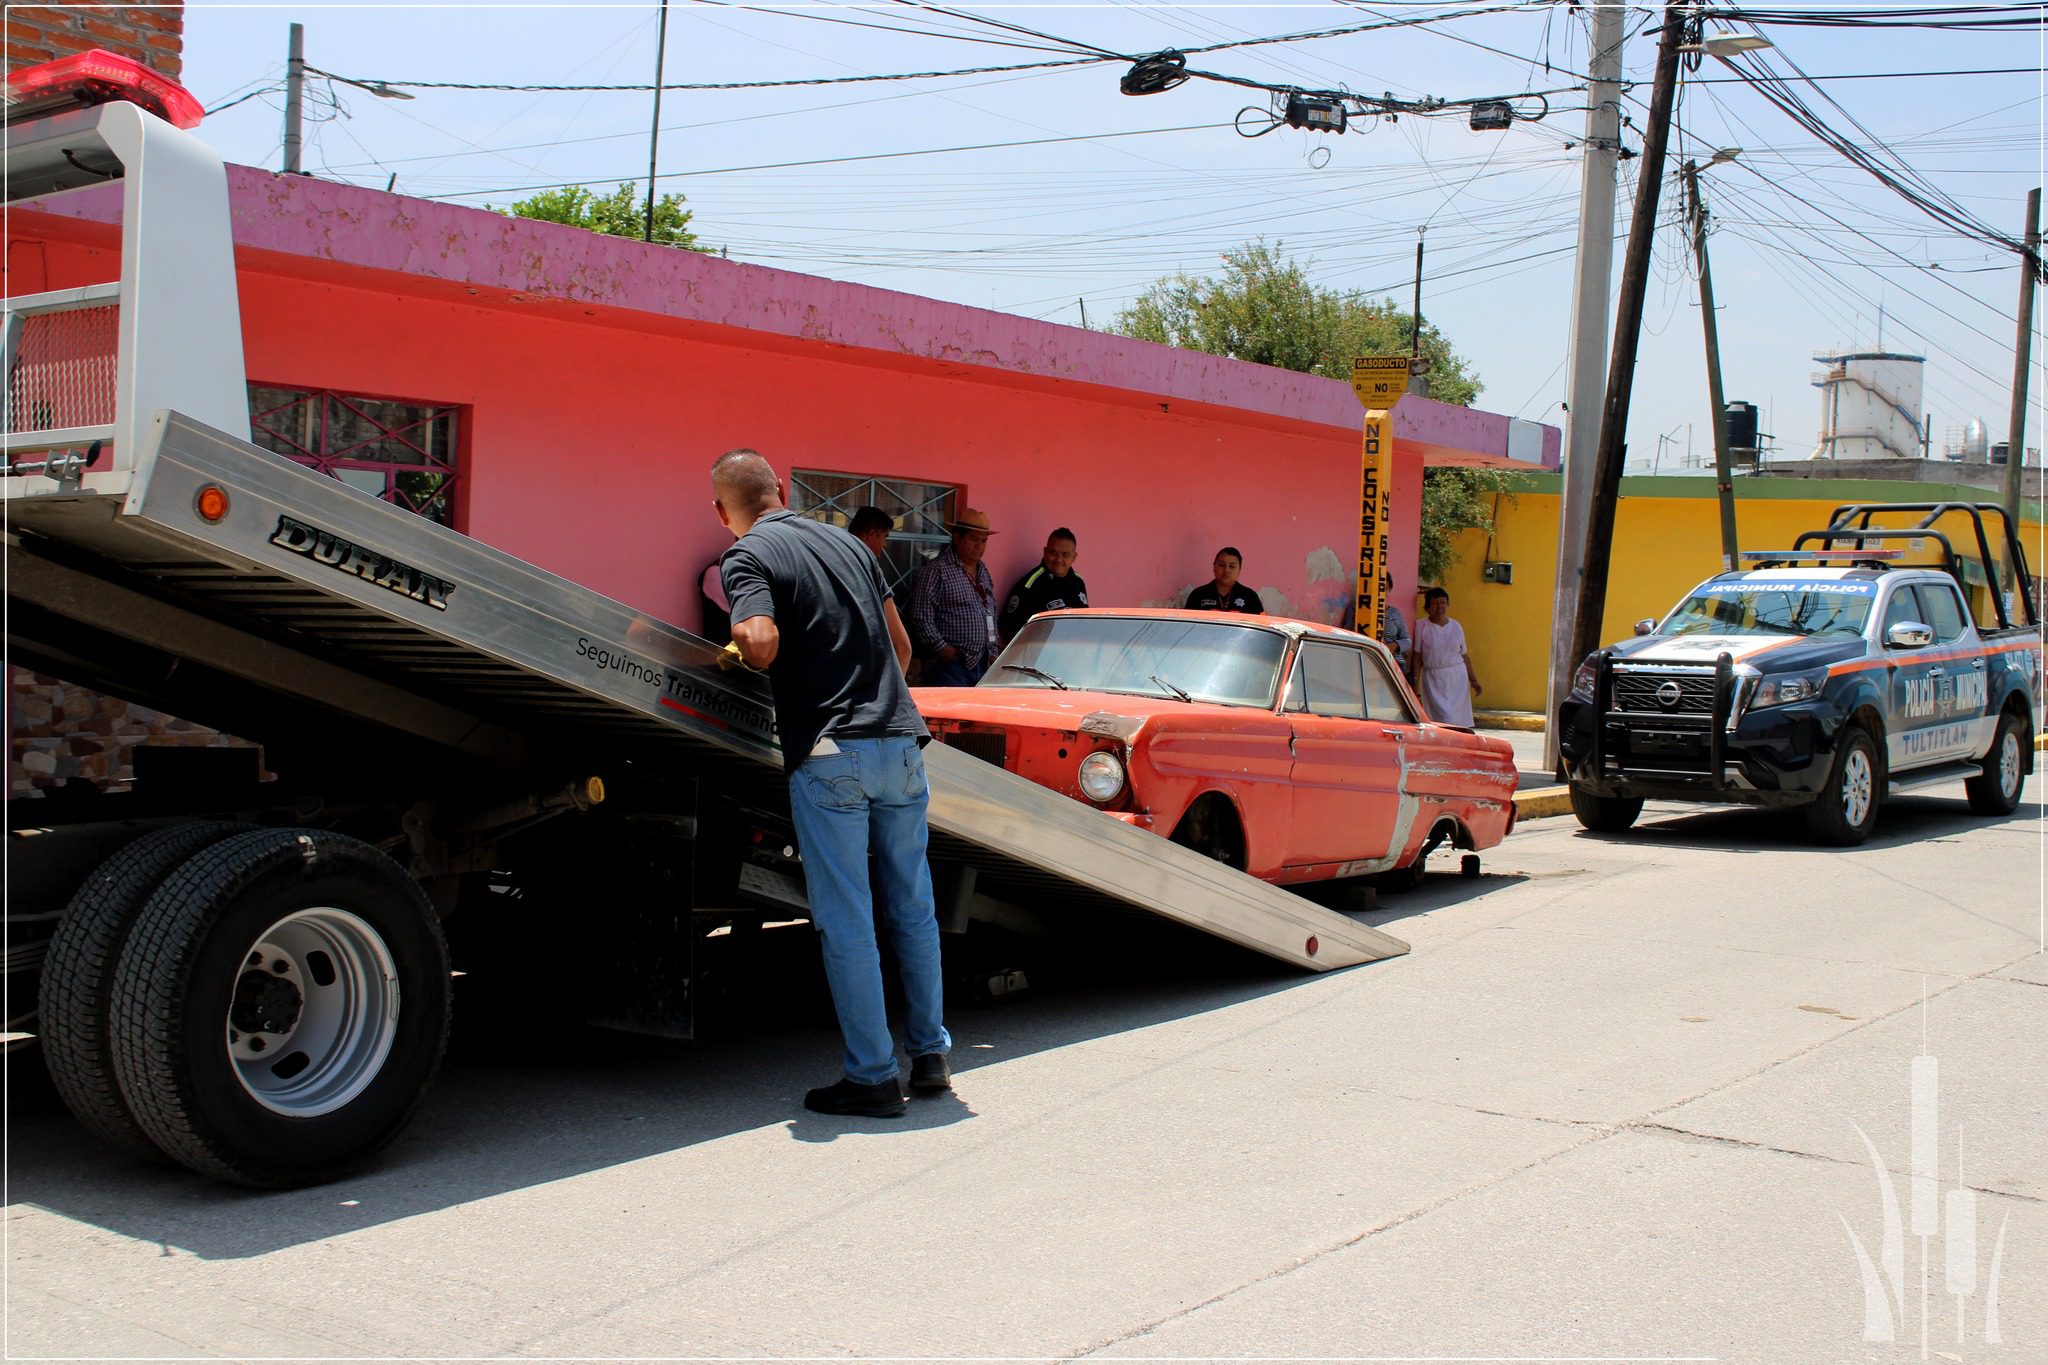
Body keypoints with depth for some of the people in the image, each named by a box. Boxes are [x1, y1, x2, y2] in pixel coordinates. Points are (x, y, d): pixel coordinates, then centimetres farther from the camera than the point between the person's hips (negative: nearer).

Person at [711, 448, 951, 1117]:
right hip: (901, 743, 6)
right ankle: (930, 1054, 24)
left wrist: (738, 645, 2)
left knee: (845, 923, 1)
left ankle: (873, 1077, 6)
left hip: (829, 755, -6)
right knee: (913, 909, 16)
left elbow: (762, 643, -21)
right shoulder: (847, 542, 16)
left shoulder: (746, 557, -3)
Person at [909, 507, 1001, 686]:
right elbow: (921, 619, -12)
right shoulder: (935, 570, -5)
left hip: (981, 664, 7)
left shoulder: (983, 572, 20)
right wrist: (943, 649, -15)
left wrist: (993, 653, 18)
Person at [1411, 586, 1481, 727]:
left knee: (1458, 718, -3)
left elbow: (1464, 656, 13)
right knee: (1440, 716, -10)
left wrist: (1473, 679, 11)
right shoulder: (1421, 626, 0)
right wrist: (1416, 680, -5)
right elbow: (1417, 656, -1)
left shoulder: (1456, 627, 8)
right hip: (1432, 679, -3)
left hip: (1456, 677, 3)